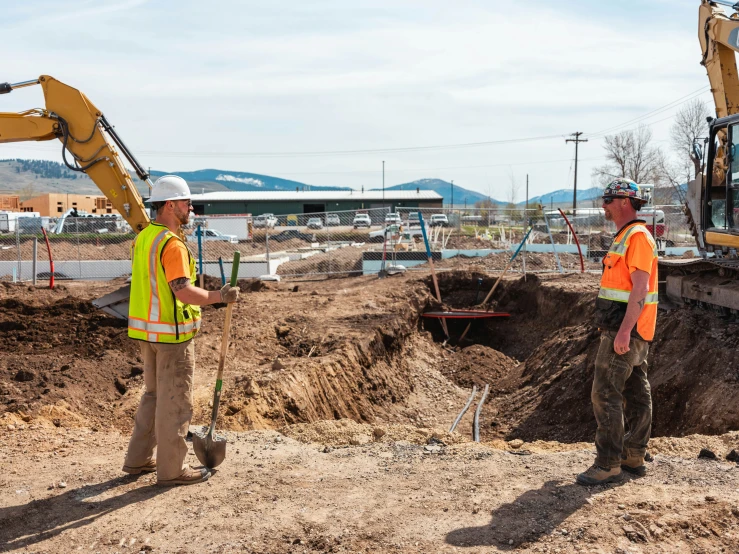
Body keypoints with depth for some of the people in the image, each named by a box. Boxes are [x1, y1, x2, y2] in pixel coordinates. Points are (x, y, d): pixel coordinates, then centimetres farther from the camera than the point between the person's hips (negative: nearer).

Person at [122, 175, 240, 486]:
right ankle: (172, 469, 13)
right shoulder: (172, 244, -20)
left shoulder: (144, 237, 10)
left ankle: (138, 459, 29)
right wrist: (220, 297, -17)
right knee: (175, 401, 2)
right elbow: (183, 291, -28)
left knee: (155, 394, 21)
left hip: (145, 329, 9)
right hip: (171, 332, -9)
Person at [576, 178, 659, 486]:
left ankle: (607, 464, -5)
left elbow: (640, 287, -23)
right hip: (625, 331, 10)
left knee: (605, 394, -10)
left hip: (626, 331, -10)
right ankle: (634, 457, 21)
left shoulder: (638, 236, -15)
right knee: (636, 394, 13)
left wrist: (624, 331, -27)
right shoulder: (624, 237, 17)